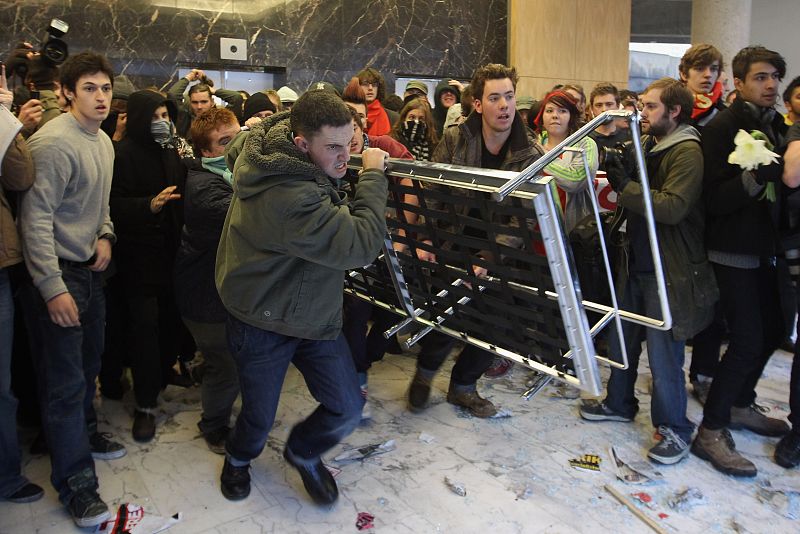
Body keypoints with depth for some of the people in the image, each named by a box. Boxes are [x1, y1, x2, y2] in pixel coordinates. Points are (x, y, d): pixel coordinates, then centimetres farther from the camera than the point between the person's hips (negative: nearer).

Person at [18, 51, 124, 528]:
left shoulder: (104, 141, 11)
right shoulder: (54, 142, -17)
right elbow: (36, 219, -20)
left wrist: (105, 235, 3)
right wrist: (52, 288, -22)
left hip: (91, 267, 8)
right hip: (58, 274, -8)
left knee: (89, 363, 19)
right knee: (66, 379, -3)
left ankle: (85, 433, 40)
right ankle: (76, 482, 7)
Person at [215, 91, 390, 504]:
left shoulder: (267, 150, -7)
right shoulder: (289, 198, -36)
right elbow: (361, 246, -34)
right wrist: (373, 177, -23)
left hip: (313, 313, 8)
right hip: (264, 325, -8)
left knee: (347, 410, 7)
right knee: (259, 417, 15)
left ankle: (303, 452, 39)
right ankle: (239, 458, 51)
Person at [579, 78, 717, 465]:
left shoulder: (687, 152, -14)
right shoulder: (645, 144, 12)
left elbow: (673, 207, -26)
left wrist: (625, 185, -27)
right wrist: (616, 168, 0)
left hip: (669, 270, -8)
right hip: (636, 263, 9)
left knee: (663, 354, -2)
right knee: (620, 338, 17)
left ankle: (675, 429, 15)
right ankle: (619, 403, 36)